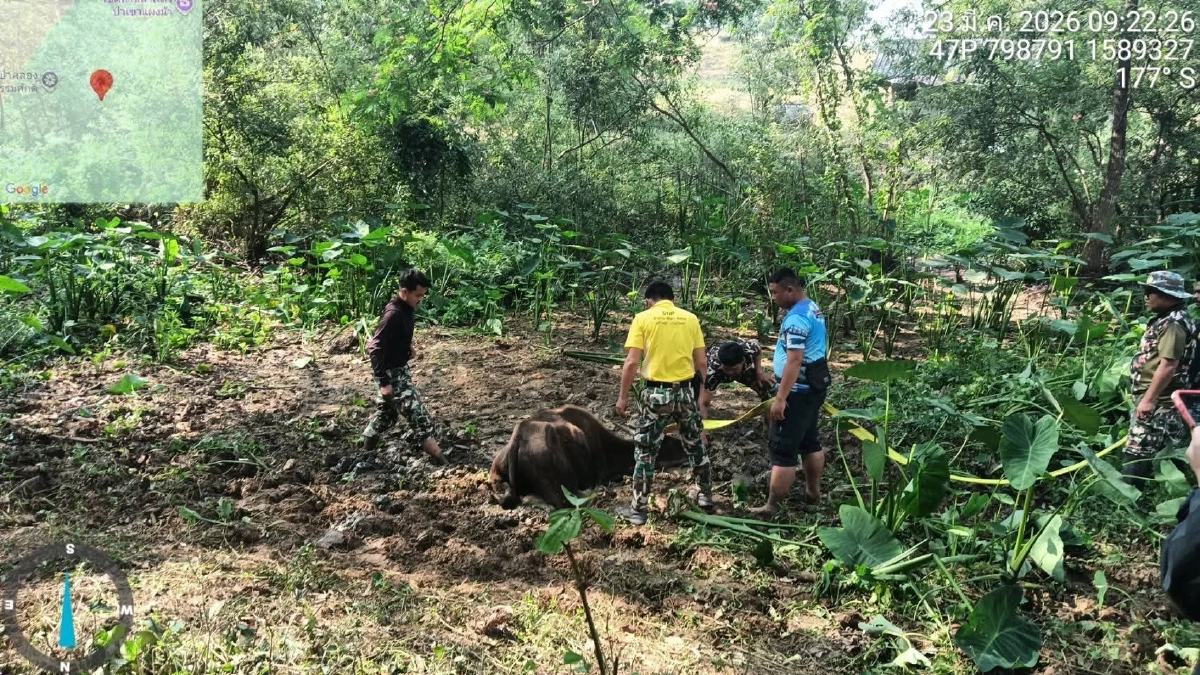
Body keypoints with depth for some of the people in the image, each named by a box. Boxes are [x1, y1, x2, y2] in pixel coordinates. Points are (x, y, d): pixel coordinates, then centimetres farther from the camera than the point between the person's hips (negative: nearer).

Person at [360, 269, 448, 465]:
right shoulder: (393, 314, -26)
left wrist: (407, 347, 3)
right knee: (415, 410, -6)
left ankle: (366, 453, 33)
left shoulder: (407, 309, 2)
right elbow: (375, 348, -27)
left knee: (387, 411, 19)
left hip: (400, 368, 10)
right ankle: (436, 455, -1)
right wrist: (383, 382, -25)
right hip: (391, 372, -10)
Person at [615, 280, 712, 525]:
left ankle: (638, 509, 11)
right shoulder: (690, 318, 4)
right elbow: (701, 363, 6)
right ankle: (705, 494, 37)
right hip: (685, 390, 3)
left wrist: (623, 396, -1)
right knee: (696, 444, 22)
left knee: (645, 451, 7)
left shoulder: (643, 318, -4)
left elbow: (632, 363, -9)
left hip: (656, 392, -3)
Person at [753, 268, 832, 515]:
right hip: (814, 386, 11)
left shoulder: (796, 317, -22)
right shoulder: (813, 308, 11)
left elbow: (795, 360, -27)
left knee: (782, 448, -6)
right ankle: (813, 491, 32)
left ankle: (773, 505, -3)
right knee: (809, 441, 20)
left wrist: (780, 398, -26)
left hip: (799, 390, -11)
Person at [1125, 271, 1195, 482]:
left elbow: (1168, 365, -23)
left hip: (1159, 401, -10)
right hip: (1154, 398, 10)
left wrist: (1148, 399, -23)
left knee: (1137, 452, -10)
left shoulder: (1173, 324, -16)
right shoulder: (1165, 320, 15)